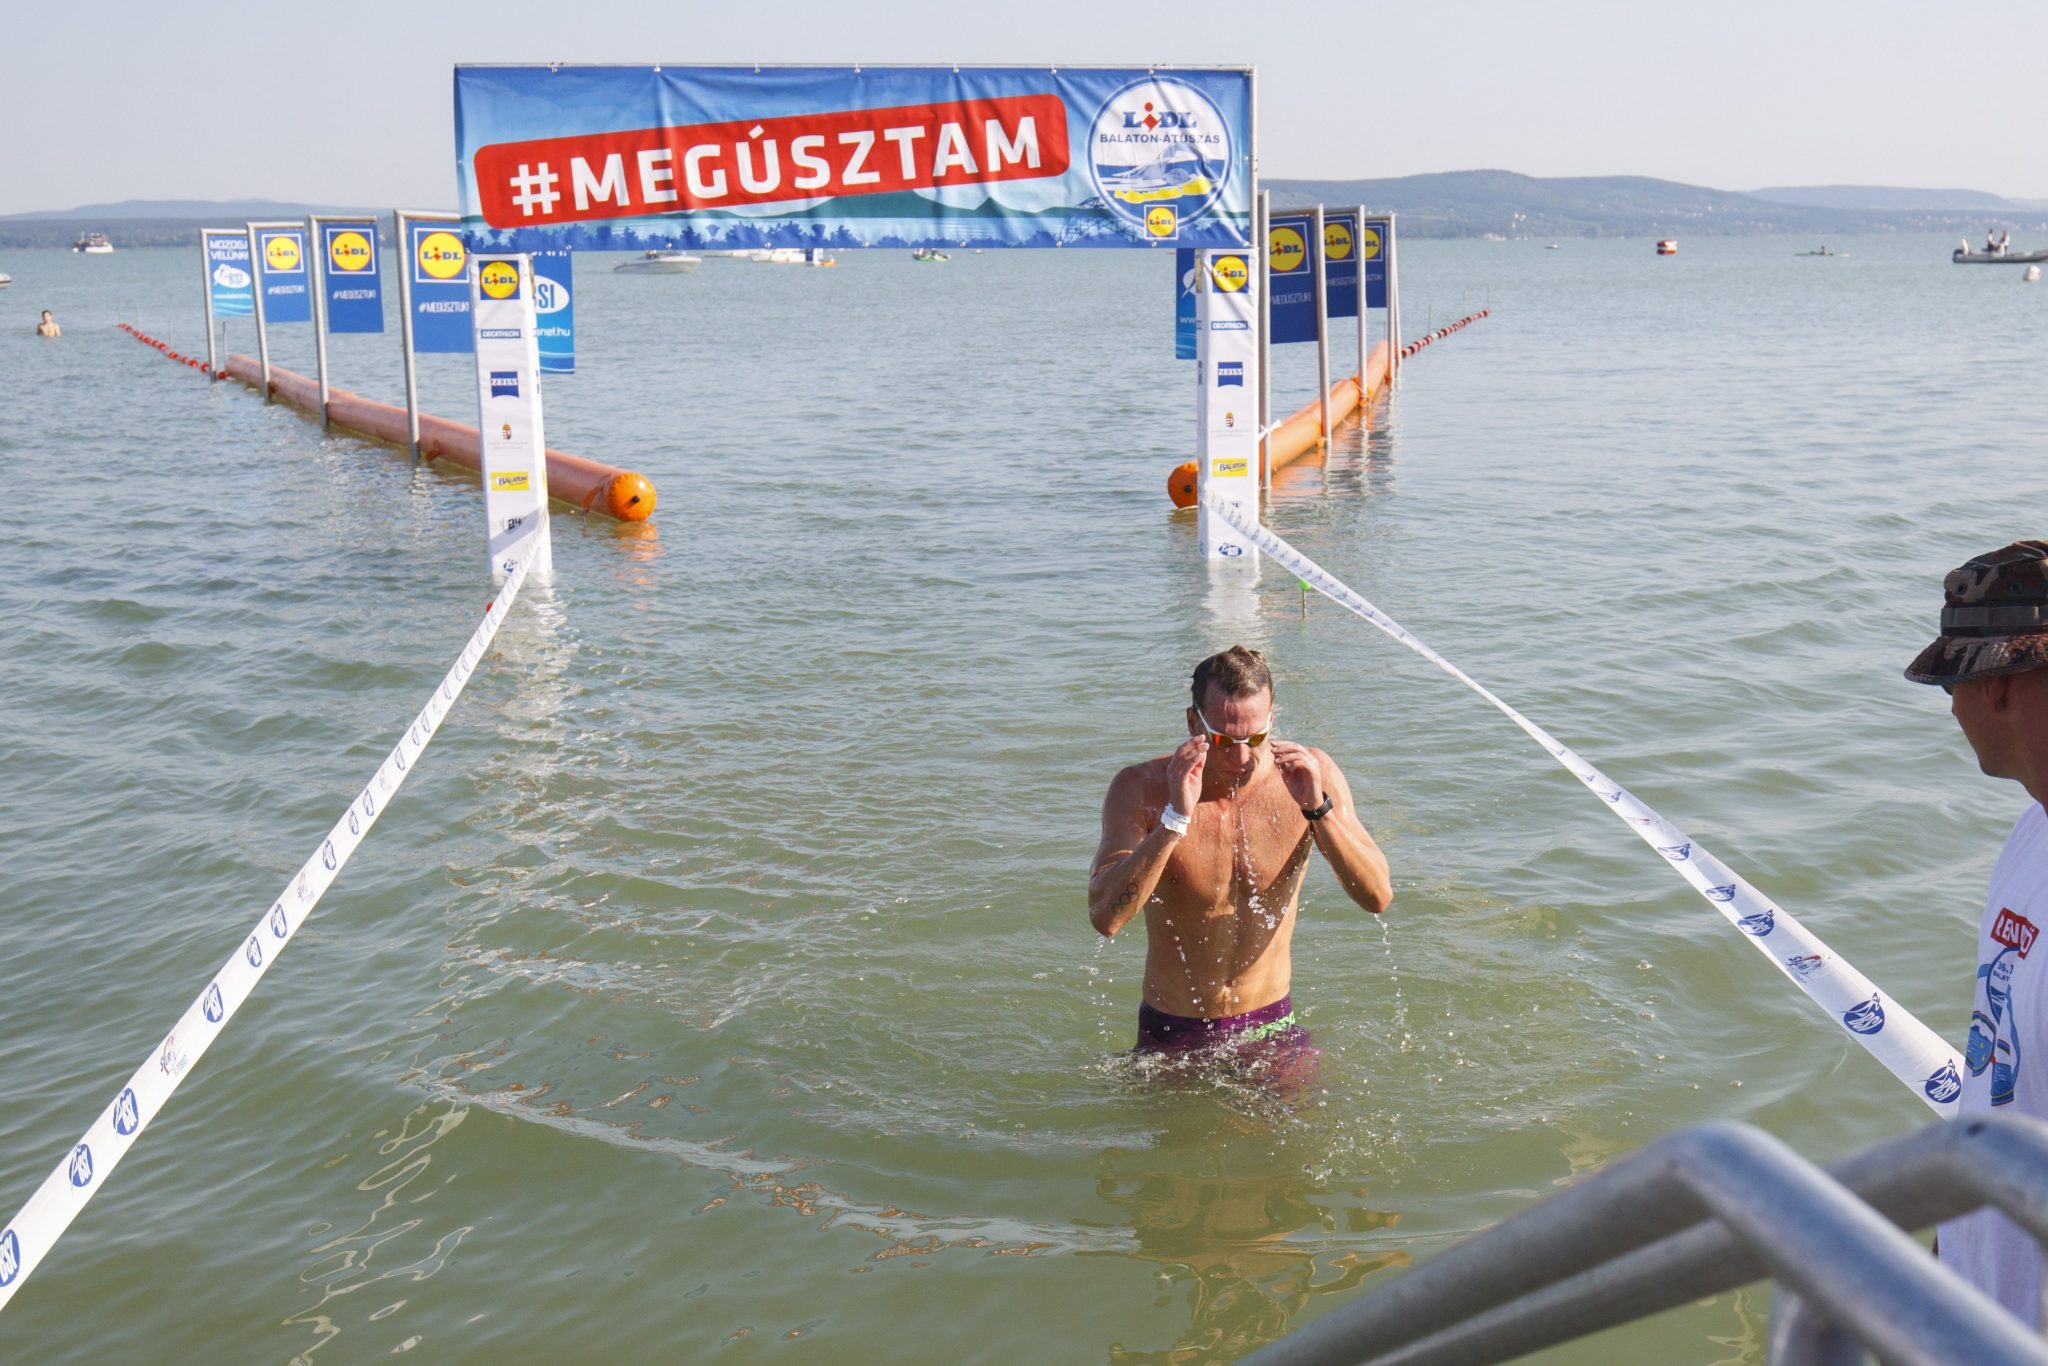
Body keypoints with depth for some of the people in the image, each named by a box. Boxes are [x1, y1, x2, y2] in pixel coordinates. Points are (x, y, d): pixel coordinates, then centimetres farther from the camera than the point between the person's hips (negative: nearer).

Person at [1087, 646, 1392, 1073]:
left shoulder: (1312, 775, -10)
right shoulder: (1140, 789, -16)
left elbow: (1378, 897, -14)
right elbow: (1105, 917, -28)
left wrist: (1319, 809, -27)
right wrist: (1177, 816, -36)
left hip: (1271, 1029, 2)